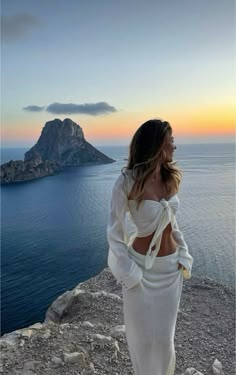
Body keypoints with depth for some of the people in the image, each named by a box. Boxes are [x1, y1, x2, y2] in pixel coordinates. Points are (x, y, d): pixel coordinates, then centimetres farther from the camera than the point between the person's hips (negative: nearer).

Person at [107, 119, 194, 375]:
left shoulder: (171, 178, -3)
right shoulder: (127, 182, -19)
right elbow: (115, 231, -12)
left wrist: (182, 256, 7)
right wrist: (129, 273, -12)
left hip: (171, 266, 4)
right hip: (142, 266, -4)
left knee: (164, 335, 19)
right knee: (143, 335, 15)